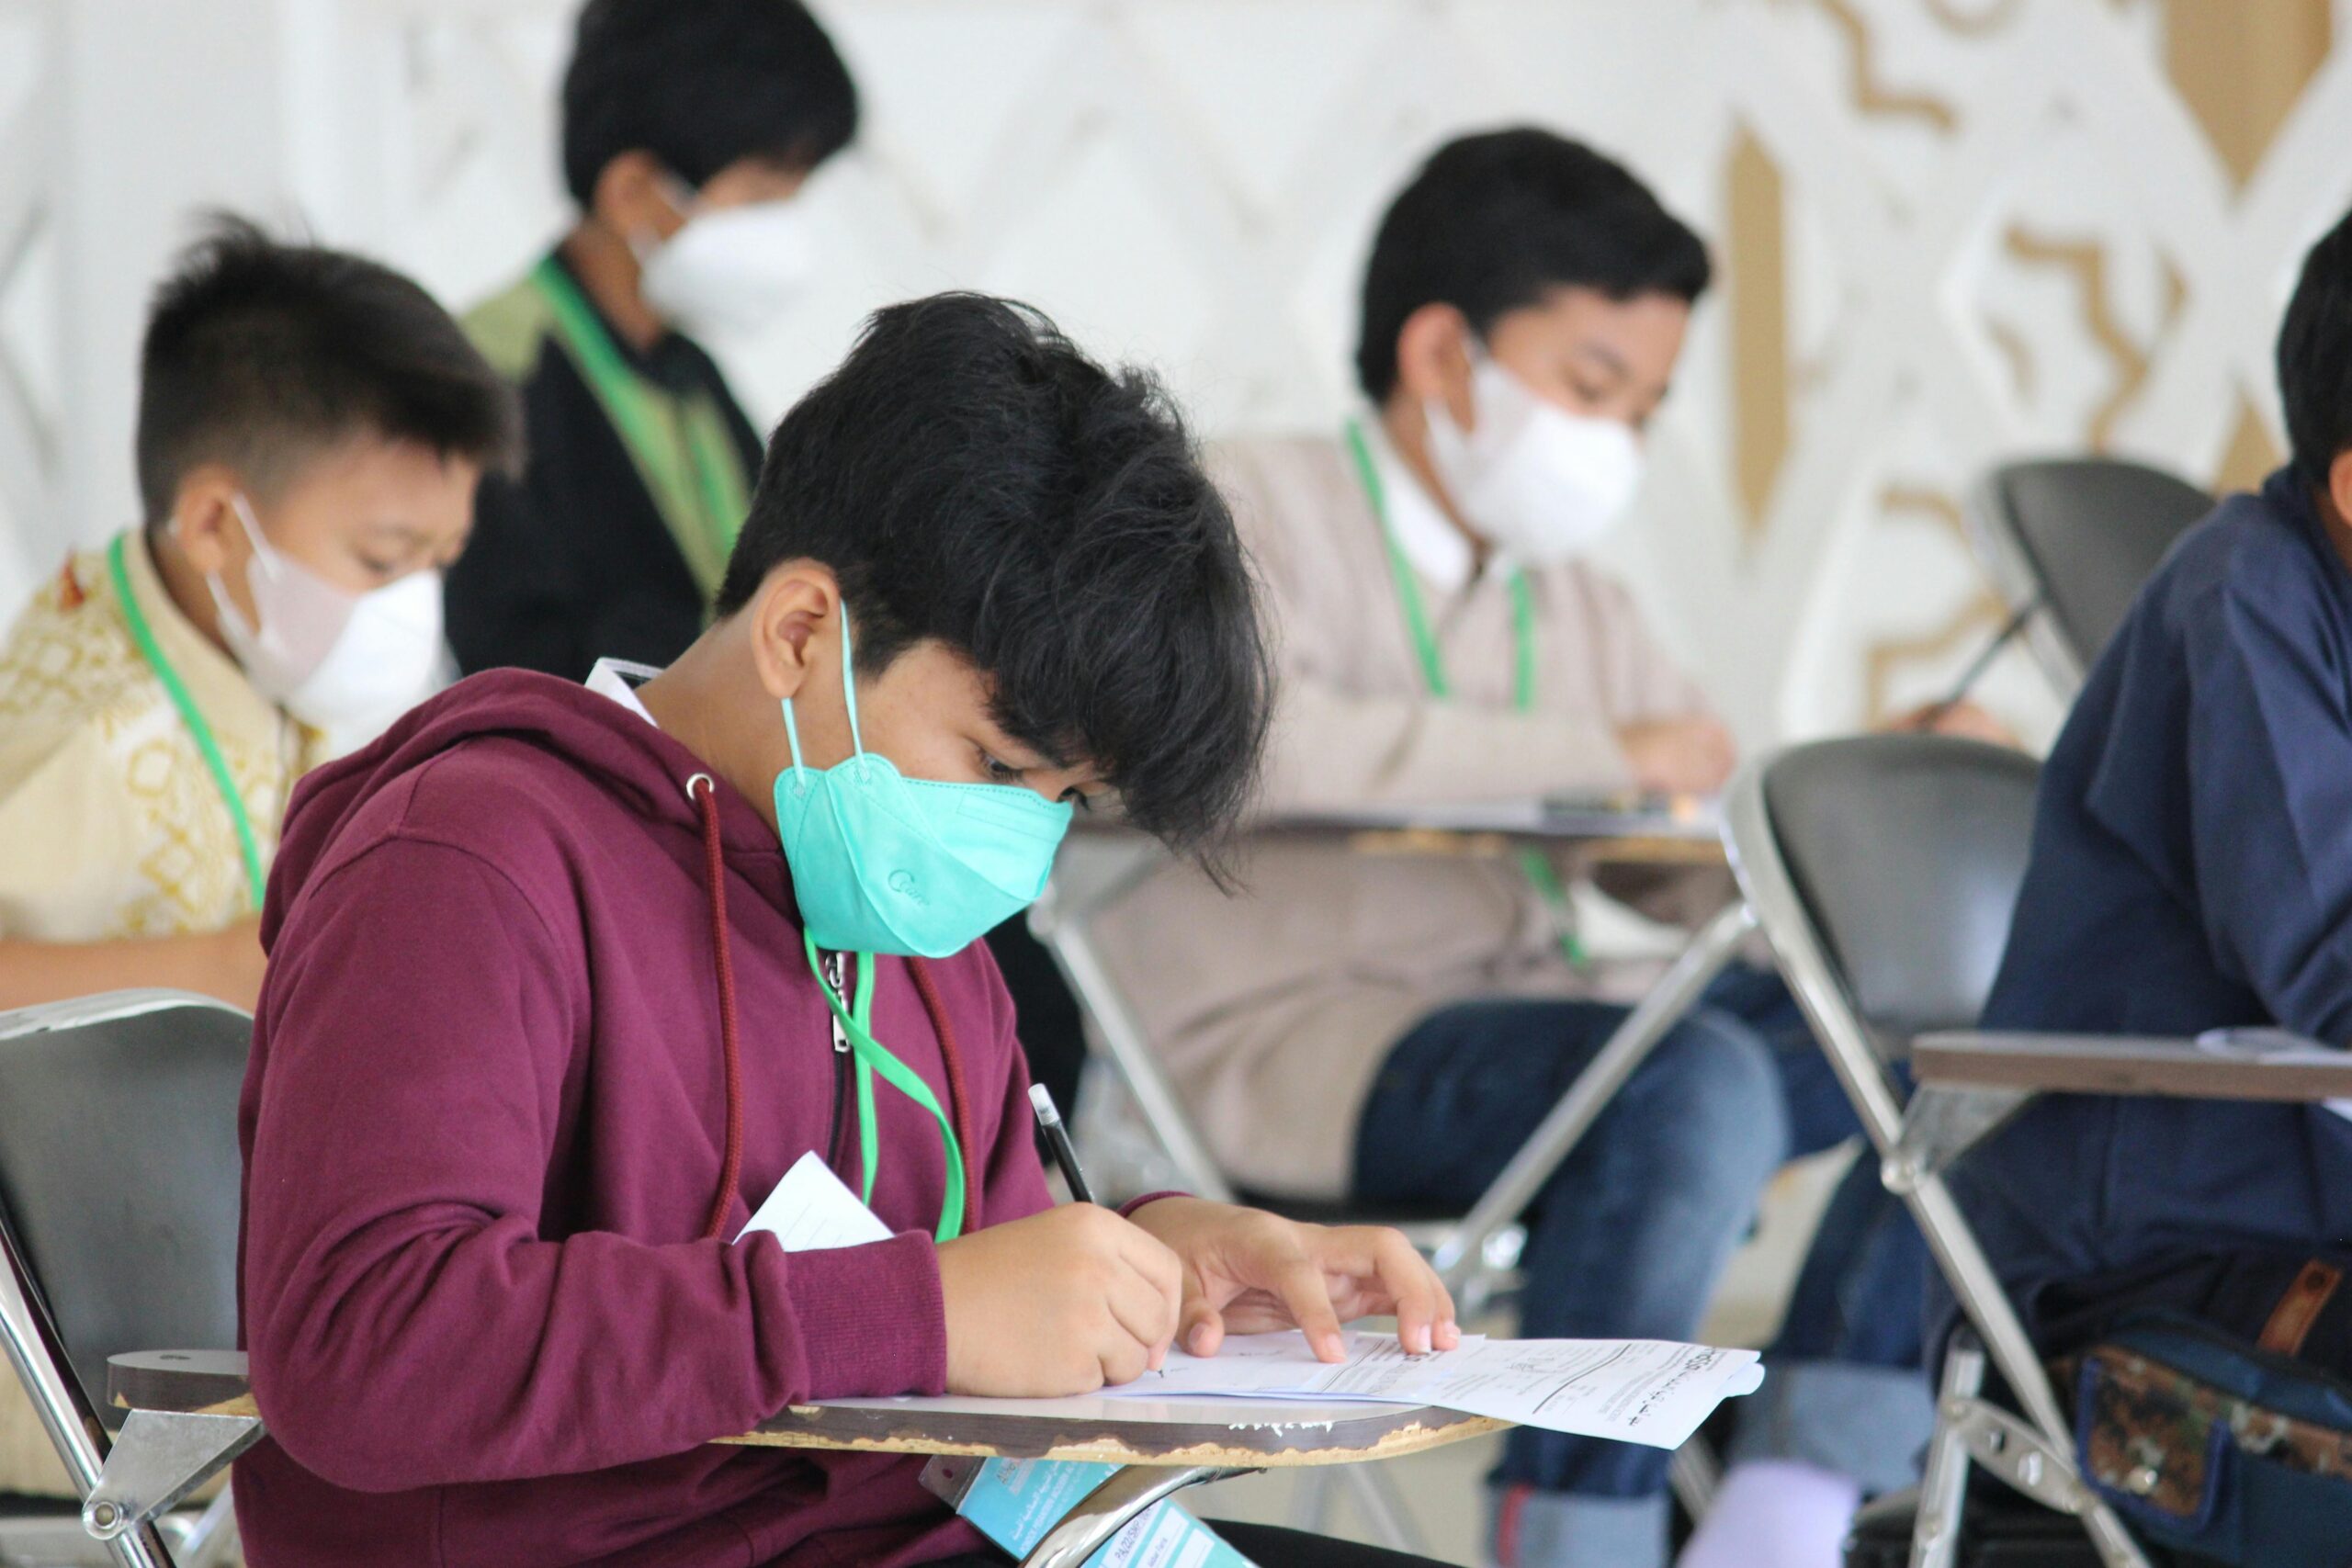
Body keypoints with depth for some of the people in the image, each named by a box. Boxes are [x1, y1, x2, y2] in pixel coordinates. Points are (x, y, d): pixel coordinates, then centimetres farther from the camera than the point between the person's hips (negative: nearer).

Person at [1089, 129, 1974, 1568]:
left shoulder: (1573, 601, 24)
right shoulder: (1262, 515, 2)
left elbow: (1686, 866, 16)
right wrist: (1604, 755, -18)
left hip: (1529, 1032, 8)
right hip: (1294, 1045, -8)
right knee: (1696, 1083, -34)